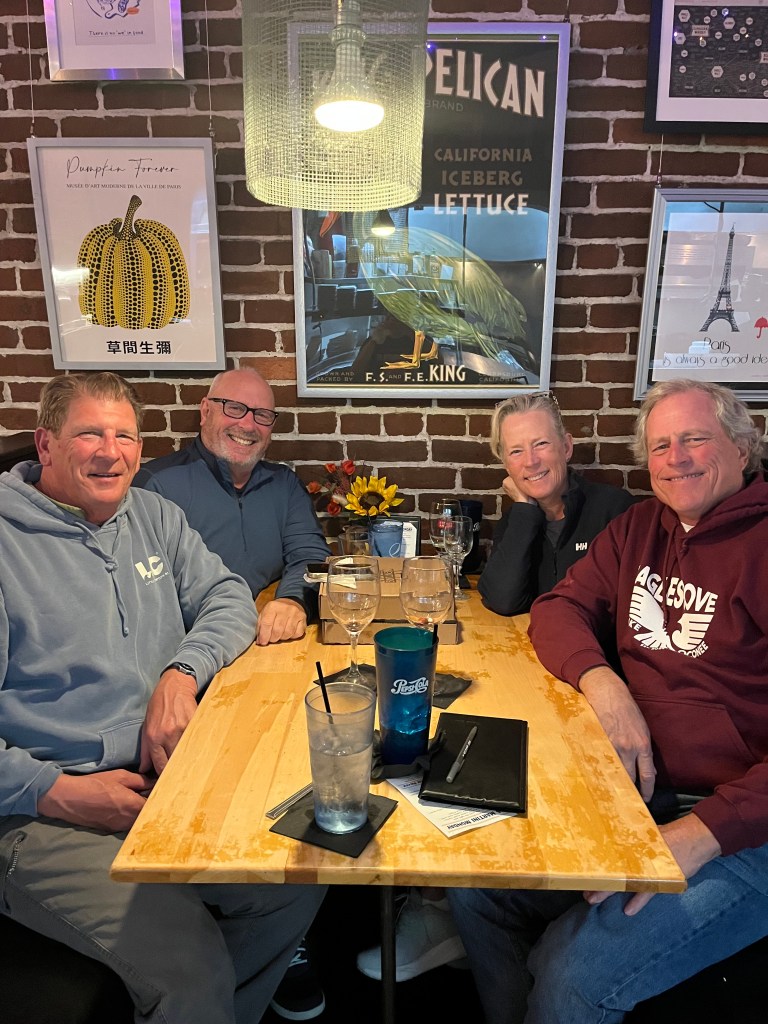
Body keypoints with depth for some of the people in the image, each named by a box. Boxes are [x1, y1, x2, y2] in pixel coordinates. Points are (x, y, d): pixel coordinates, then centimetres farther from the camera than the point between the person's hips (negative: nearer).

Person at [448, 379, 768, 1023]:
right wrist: (602, 682, -12)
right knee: (474, 879, -6)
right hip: (632, 791, 6)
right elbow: (560, 607, 9)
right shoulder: (640, 528, 9)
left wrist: (703, 833, -24)